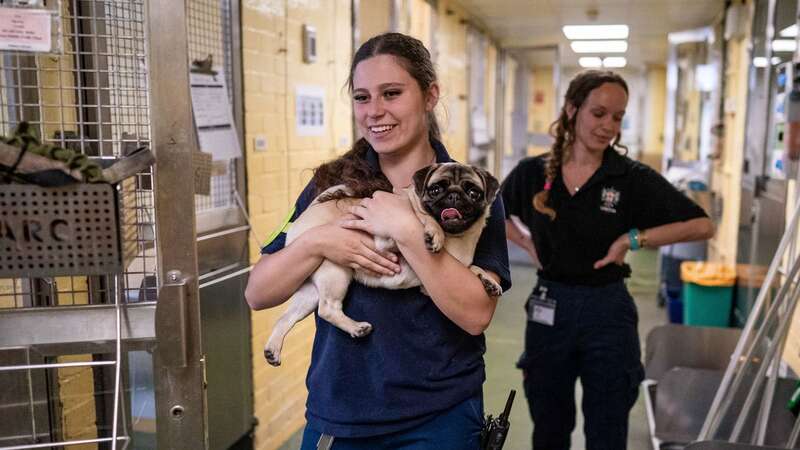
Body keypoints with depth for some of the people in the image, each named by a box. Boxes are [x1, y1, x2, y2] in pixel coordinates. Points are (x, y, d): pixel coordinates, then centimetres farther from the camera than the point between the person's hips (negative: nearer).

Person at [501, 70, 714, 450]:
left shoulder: (634, 178, -8)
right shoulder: (532, 173, -2)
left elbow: (702, 225, -9)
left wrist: (633, 238, -14)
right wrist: (527, 243, 1)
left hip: (607, 313, -2)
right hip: (548, 310, 2)